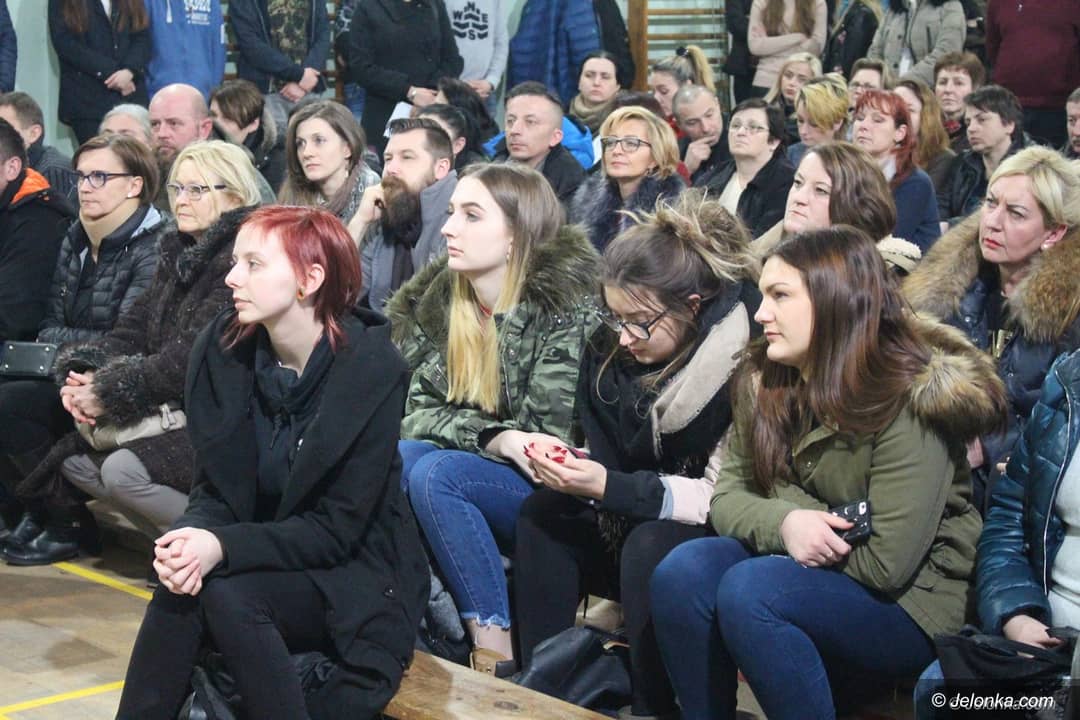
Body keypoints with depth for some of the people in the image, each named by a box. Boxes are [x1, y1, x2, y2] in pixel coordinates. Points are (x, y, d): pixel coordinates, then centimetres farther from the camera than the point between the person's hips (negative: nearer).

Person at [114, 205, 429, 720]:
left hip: (356, 581, -4)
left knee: (226, 594, -30)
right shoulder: (221, 350, -4)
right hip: (262, 561, 4)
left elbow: (338, 529, -18)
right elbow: (213, 488, 0)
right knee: (182, 582, -27)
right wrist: (195, 534, -24)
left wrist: (223, 546, -30)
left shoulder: (373, 370, -18)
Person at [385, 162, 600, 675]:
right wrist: (493, 437, -19)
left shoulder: (565, 306, -14)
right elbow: (419, 409, -3)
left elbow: (548, 437, -14)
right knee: (394, 457, -23)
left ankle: (495, 646, -23)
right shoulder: (441, 297, 4)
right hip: (475, 469, 5)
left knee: (434, 474, -29)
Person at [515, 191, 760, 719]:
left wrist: (611, 487, -30)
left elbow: (729, 496, -25)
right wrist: (569, 464, -17)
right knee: (543, 515, -8)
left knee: (649, 545, -33)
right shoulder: (615, 349, -4)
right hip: (635, 521, 8)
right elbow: (612, 458, 5)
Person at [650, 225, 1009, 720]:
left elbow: (885, 566, -21)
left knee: (747, 590, -31)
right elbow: (725, 498, 1)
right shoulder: (763, 382, 3)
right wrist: (784, 523, -19)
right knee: (682, 572, -21)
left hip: (908, 605, -6)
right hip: (798, 569, 6)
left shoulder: (910, 401, -18)